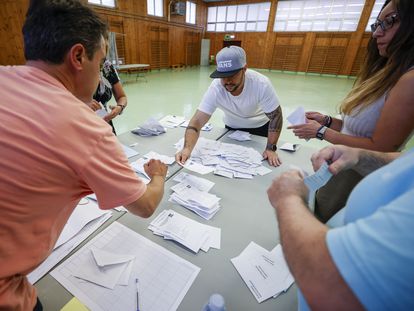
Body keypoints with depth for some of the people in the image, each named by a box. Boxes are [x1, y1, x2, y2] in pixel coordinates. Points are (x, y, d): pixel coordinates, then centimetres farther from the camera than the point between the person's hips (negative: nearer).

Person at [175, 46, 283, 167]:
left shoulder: (261, 84, -34)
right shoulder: (215, 88, -32)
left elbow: (276, 116, -23)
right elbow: (196, 122, -35)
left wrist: (270, 149, -30)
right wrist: (187, 149, -52)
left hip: (260, 126, 0)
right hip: (232, 128, 1)